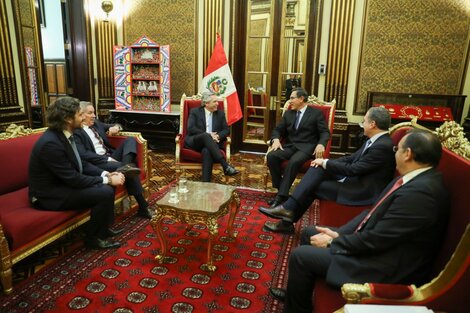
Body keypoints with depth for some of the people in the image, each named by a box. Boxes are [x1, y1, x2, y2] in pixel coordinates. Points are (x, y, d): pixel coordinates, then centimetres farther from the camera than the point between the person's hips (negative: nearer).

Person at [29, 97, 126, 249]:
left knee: (107, 186, 5)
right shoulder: (51, 143, -28)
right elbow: (73, 179, -26)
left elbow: (81, 163, 8)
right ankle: (94, 237, -1)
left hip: (63, 183, 9)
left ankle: (104, 227, 18)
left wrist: (106, 174, -6)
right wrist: (107, 180, -19)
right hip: (50, 194, -9)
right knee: (105, 192, -22)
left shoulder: (63, 134, 0)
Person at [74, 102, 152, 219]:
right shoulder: (75, 132, -6)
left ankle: (125, 166, -41)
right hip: (96, 164, -8)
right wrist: (107, 159, -22)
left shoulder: (96, 123, 18)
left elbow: (111, 127, 35)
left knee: (130, 140, -15)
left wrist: (115, 127, 7)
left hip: (109, 157, 8)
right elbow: (83, 154, -18)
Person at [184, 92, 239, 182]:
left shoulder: (220, 113, 16)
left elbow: (226, 130, 9)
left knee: (207, 151, -36)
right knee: (206, 136, -36)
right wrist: (207, 134, -18)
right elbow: (191, 128, -6)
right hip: (194, 141, -1)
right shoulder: (195, 111, 7)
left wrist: (218, 136, -14)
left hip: (210, 143, 2)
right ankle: (226, 166, -45)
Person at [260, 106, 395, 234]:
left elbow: (353, 169, -24)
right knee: (318, 169, -8)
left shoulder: (383, 146, -22)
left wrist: (326, 162, -13)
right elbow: (352, 158, 11)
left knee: (313, 186, -10)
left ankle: (288, 221, 2)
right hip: (355, 180, 8)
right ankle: (289, 209, -10)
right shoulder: (375, 140, 7)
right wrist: (325, 163, -3)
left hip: (363, 191, -8)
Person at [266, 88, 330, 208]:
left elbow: (325, 132, -1)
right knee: (271, 156, -25)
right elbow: (277, 130, 18)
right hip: (290, 145, 5)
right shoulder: (288, 113, 18)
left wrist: (321, 144, -23)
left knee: (294, 161, -36)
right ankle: (280, 189, -16)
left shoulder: (316, 113, 5)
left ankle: (282, 195, -30)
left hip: (306, 147, -4)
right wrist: (276, 139, -6)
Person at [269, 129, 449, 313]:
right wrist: (338, 233, 1)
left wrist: (332, 242, -12)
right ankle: (296, 293, 30)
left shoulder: (420, 192, -29)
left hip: (387, 266, -10)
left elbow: (377, 239, -26)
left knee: (300, 256, -11)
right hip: (376, 243, 10)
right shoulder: (418, 179, 3)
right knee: (309, 233, 13)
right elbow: (374, 212, 8)